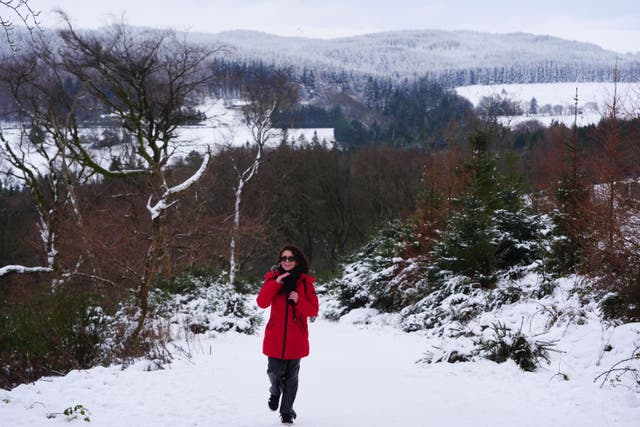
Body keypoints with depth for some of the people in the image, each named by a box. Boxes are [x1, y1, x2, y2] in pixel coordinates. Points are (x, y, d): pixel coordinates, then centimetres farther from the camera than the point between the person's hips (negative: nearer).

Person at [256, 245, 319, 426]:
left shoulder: (305, 282, 2)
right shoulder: (273, 278, 3)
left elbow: (313, 310, -1)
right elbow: (262, 303, -10)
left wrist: (299, 301, -18)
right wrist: (276, 283, -19)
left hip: (296, 338, 0)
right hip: (275, 337, 0)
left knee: (291, 375, 4)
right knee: (275, 371, -3)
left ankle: (287, 412, 19)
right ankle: (275, 393, 32)